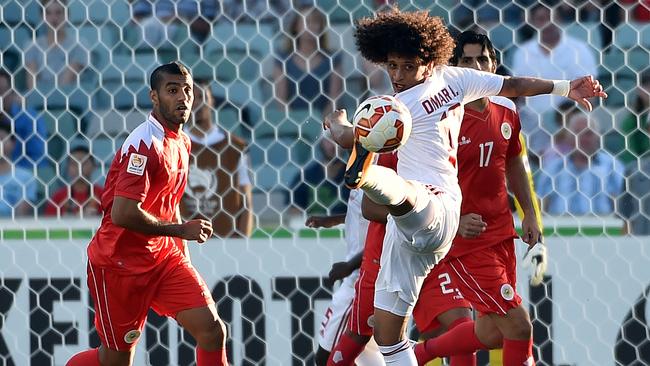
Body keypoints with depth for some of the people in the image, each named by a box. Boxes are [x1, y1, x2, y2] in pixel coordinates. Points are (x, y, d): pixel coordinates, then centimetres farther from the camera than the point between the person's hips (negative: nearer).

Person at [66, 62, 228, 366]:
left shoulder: (181, 142, 9)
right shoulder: (144, 144, -21)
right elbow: (123, 214, -28)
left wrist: (180, 250, 16)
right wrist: (181, 230, -18)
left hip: (165, 258, 8)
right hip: (120, 262, -8)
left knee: (213, 330, -10)